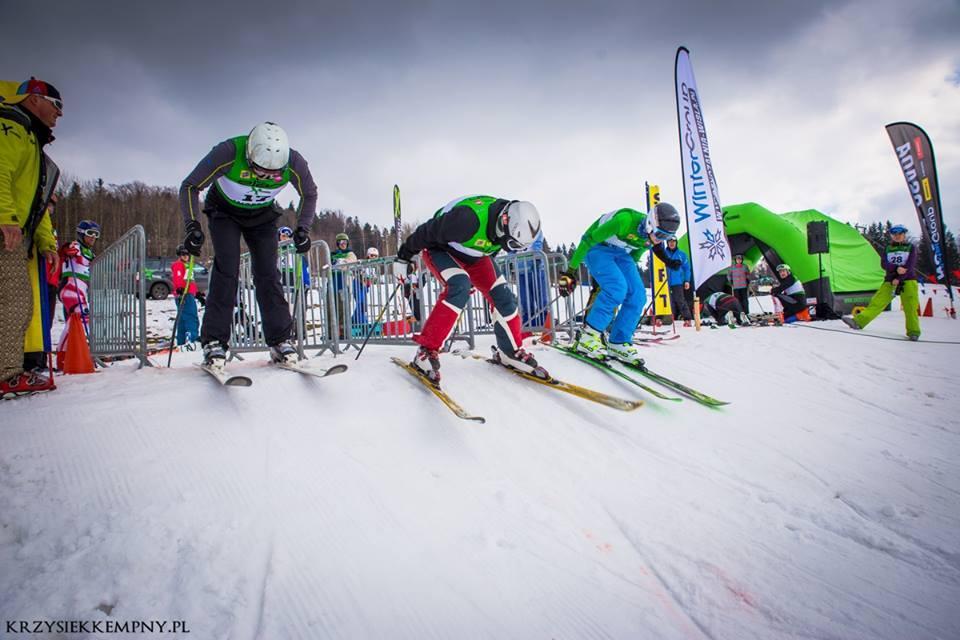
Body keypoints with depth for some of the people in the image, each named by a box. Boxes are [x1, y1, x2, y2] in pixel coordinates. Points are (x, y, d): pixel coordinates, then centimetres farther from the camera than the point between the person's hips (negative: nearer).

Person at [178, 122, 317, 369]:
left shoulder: (293, 162, -29)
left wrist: (302, 228, -17)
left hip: (263, 215, 2)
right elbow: (190, 187, -21)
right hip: (224, 211, -1)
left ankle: (280, 341, -5)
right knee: (227, 268, -18)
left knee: (268, 273, -9)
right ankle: (215, 342, -13)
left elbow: (309, 194, -7)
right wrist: (193, 225, -32)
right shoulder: (228, 153, -35)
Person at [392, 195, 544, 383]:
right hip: (439, 248, -6)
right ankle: (427, 350, -25)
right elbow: (426, 233, -26)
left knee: (503, 295, -6)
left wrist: (476, 279, 19)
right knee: (459, 287, -32)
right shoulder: (469, 219, -41)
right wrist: (403, 258, -13)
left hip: (473, 254, 7)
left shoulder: (508, 224, -17)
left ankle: (511, 352, 10)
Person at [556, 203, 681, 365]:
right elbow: (589, 239, -26)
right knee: (617, 288, -28)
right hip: (597, 247, -7)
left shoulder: (651, 236, -11)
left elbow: (634, 256, 9)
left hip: (621, 253, 7)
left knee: (637, 295, -9)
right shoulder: (626, 220, -32)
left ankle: (619, 344, 1)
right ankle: (588, 338, -19)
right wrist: (571, 270, -23)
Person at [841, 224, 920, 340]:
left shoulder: (911, 247, 6)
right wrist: (897, 268, -20)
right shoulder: (887, 248, 12)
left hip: (908, 280, -2)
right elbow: (884, 264, -2)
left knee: (910, 308, -9)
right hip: (890, 281, 2)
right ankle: (858, 321, -16)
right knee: (877, 302, -8)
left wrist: (899, 279, -15)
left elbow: (910, 265, -6)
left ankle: (913, 332, -2)